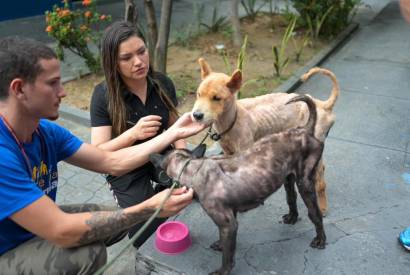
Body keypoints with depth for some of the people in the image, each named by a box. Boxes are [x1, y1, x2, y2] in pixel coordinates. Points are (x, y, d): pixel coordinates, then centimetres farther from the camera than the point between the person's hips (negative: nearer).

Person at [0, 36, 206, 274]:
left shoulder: (46, 131, -8)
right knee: (88, 252, -30)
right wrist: (149, 209, -35)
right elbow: (62, 232, -35)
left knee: (118, 220, 0)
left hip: (36, 228, 7)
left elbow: (111, 162, -6)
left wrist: (174, 132, -7)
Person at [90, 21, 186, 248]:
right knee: (149, 234, -16)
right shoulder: (104, 94, -18)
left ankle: (159, 189, 8)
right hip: (126, 169, -4)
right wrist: (133, 134, -35)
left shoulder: (162, 83, -9)